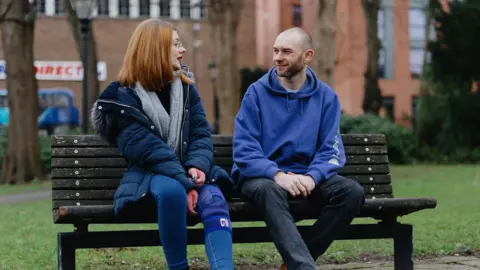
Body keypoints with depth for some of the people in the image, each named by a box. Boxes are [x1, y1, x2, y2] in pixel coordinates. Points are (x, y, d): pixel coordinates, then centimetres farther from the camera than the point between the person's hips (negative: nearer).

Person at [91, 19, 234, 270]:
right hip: (148, 174, -4)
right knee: (171, 191, -39)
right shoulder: (124, 96, -4)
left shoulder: (185, 87, 13)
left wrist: (197, 166, -17)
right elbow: (145, 148, -15)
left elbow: (201, 133, 5)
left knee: (214, 199, -29)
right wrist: (184, 182, -25)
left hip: (187, 171, 4)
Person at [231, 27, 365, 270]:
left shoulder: (325, 97, 6)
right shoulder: (257, 93, -1)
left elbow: (332, 151, 1)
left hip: (305, 178, 3)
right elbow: (244, 150, -8)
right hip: (261, 177, -3)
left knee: (352, 191, -25)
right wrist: (277, 174, -26)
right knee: (270, 191, -38)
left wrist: (312, 177, -21)